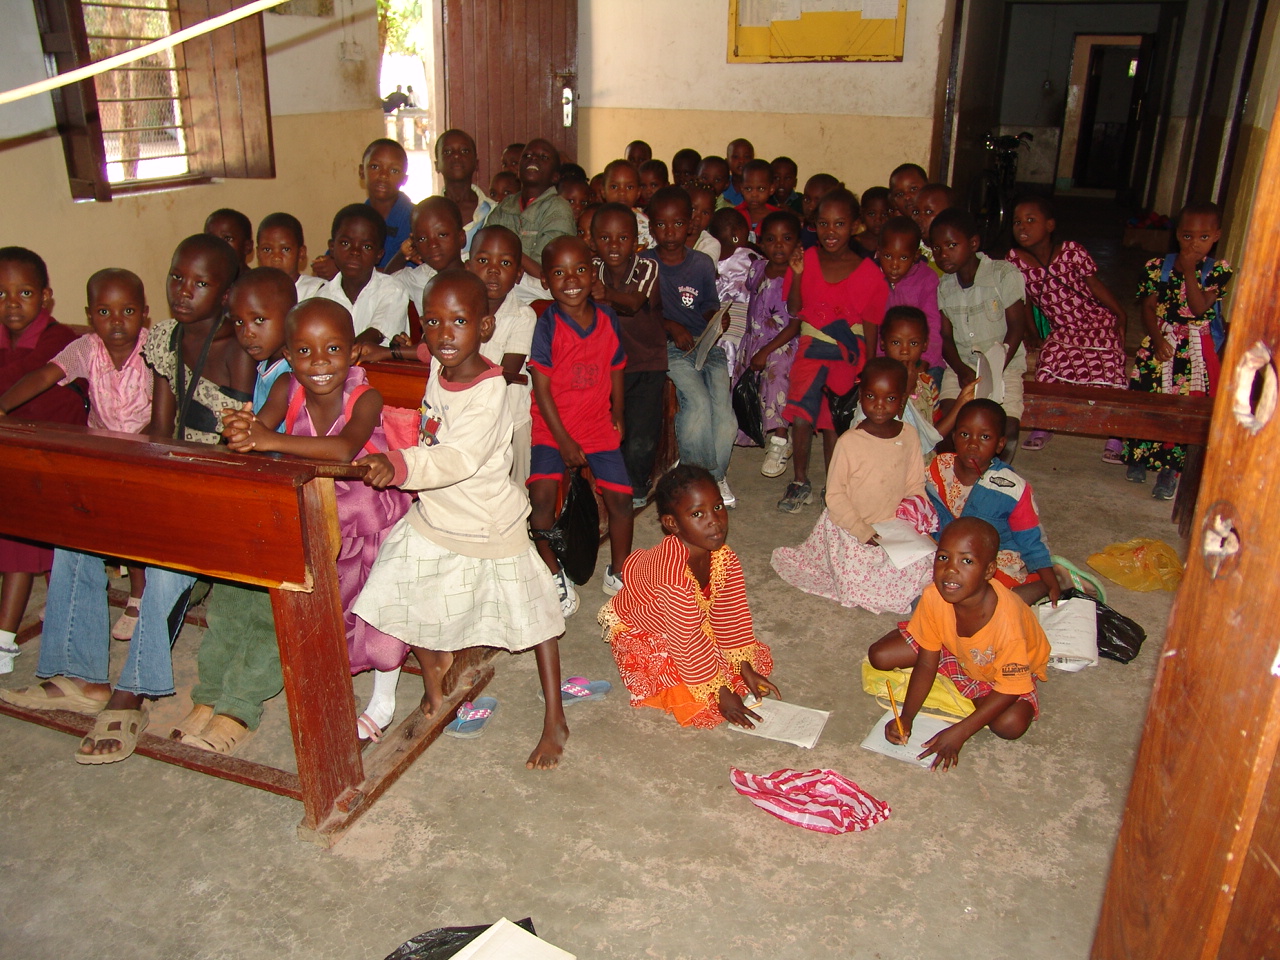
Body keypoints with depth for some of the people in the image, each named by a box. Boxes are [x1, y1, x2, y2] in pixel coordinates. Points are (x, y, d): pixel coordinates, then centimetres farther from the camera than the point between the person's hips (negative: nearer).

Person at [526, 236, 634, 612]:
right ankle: (553, 575, 1)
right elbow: (542, 388, -13)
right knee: (541, 494, -20)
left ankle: (618, 573, 21)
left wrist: (618, 415, 12)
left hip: (599, 426, 3)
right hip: (553, 427, -3)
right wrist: (564, 441, -13)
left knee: (620, 495, -2)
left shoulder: (607, 319, 0)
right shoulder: (547, 326, -13)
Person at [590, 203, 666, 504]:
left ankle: (637, 488, 19)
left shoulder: (647, 268, -13)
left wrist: (609, 294, -52)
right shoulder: (593, 270, -1)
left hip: (646, 367, -2)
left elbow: (634, 303, -32)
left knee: (641, 442, -12)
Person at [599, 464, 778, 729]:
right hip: (638, 633, -7)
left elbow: (732, 615, -8)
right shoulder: (673, 575, -42)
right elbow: (689, 644, -34)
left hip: (696, 623, 7)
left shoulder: (724, 558, -20)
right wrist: (722, 694, -25)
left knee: (759, 657, 4)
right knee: (699, 702, -20)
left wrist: (747, 670, -8)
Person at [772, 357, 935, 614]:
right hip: (851, 532, -4)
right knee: (859, 590, -7)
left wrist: (912, 520, -11)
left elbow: (915, 485, 6)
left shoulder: (909, 436, -3)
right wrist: (865, 533, -16)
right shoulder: (849, 442, -17)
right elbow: (835, 495, -13)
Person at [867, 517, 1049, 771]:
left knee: (1011, 724, -30)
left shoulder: (1006, 622, -42)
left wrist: (959, 733, -30)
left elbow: (1009, 690, -28)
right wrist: (907, 717, -25)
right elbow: (926, 663, -17)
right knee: (880, 656, -11)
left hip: (1008, 668, -3)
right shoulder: (933, 596, -30)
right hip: (953, 647, 4)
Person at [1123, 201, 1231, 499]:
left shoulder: (1218, 270, -2)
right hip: (1160, 344, 2)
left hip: (1196, 351, -1)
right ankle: (1140, 456, 19)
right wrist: (1157, 339, -12)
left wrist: (1189, 272, -17)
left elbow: (1199, 308, -14)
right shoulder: (1159, 267, 2)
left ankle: (1169, 468, 3)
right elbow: (1148, 308, 1)